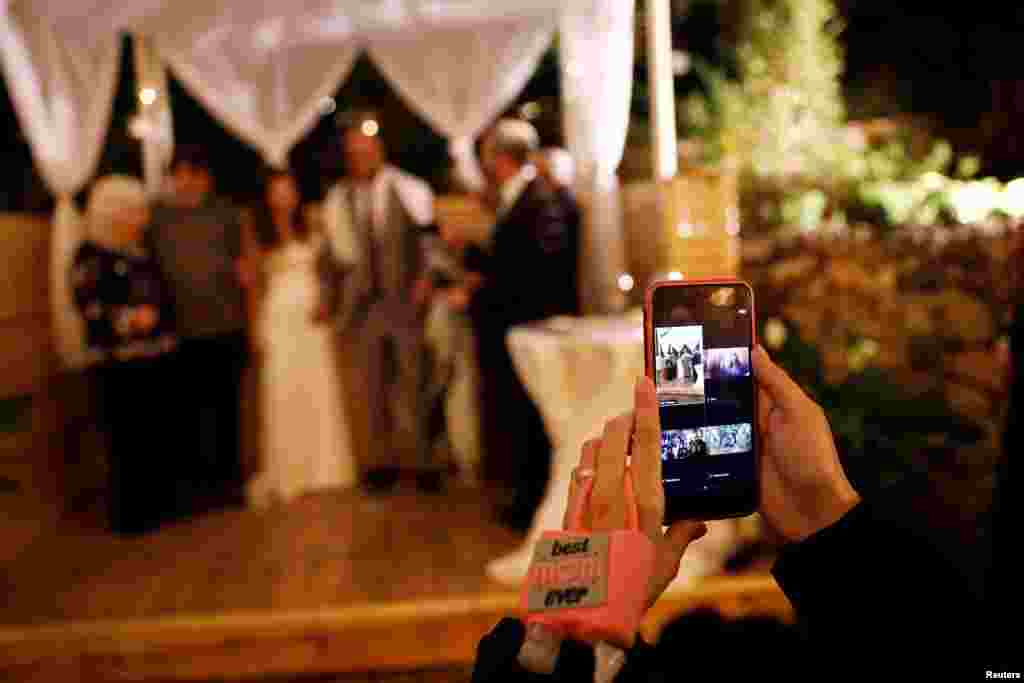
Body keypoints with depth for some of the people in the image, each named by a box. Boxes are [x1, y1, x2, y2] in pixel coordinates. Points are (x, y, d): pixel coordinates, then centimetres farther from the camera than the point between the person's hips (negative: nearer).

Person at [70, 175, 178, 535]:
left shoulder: (141, 251, 16)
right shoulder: (90, 255, -6)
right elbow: (89, 305, -16)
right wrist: (130, 317, -21)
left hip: (157, 357, 8)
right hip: (120, 364, -8)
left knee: (161, 434, 12)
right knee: (128, 439, -4)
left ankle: (158, 505, 26)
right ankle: (127, 515, 8)